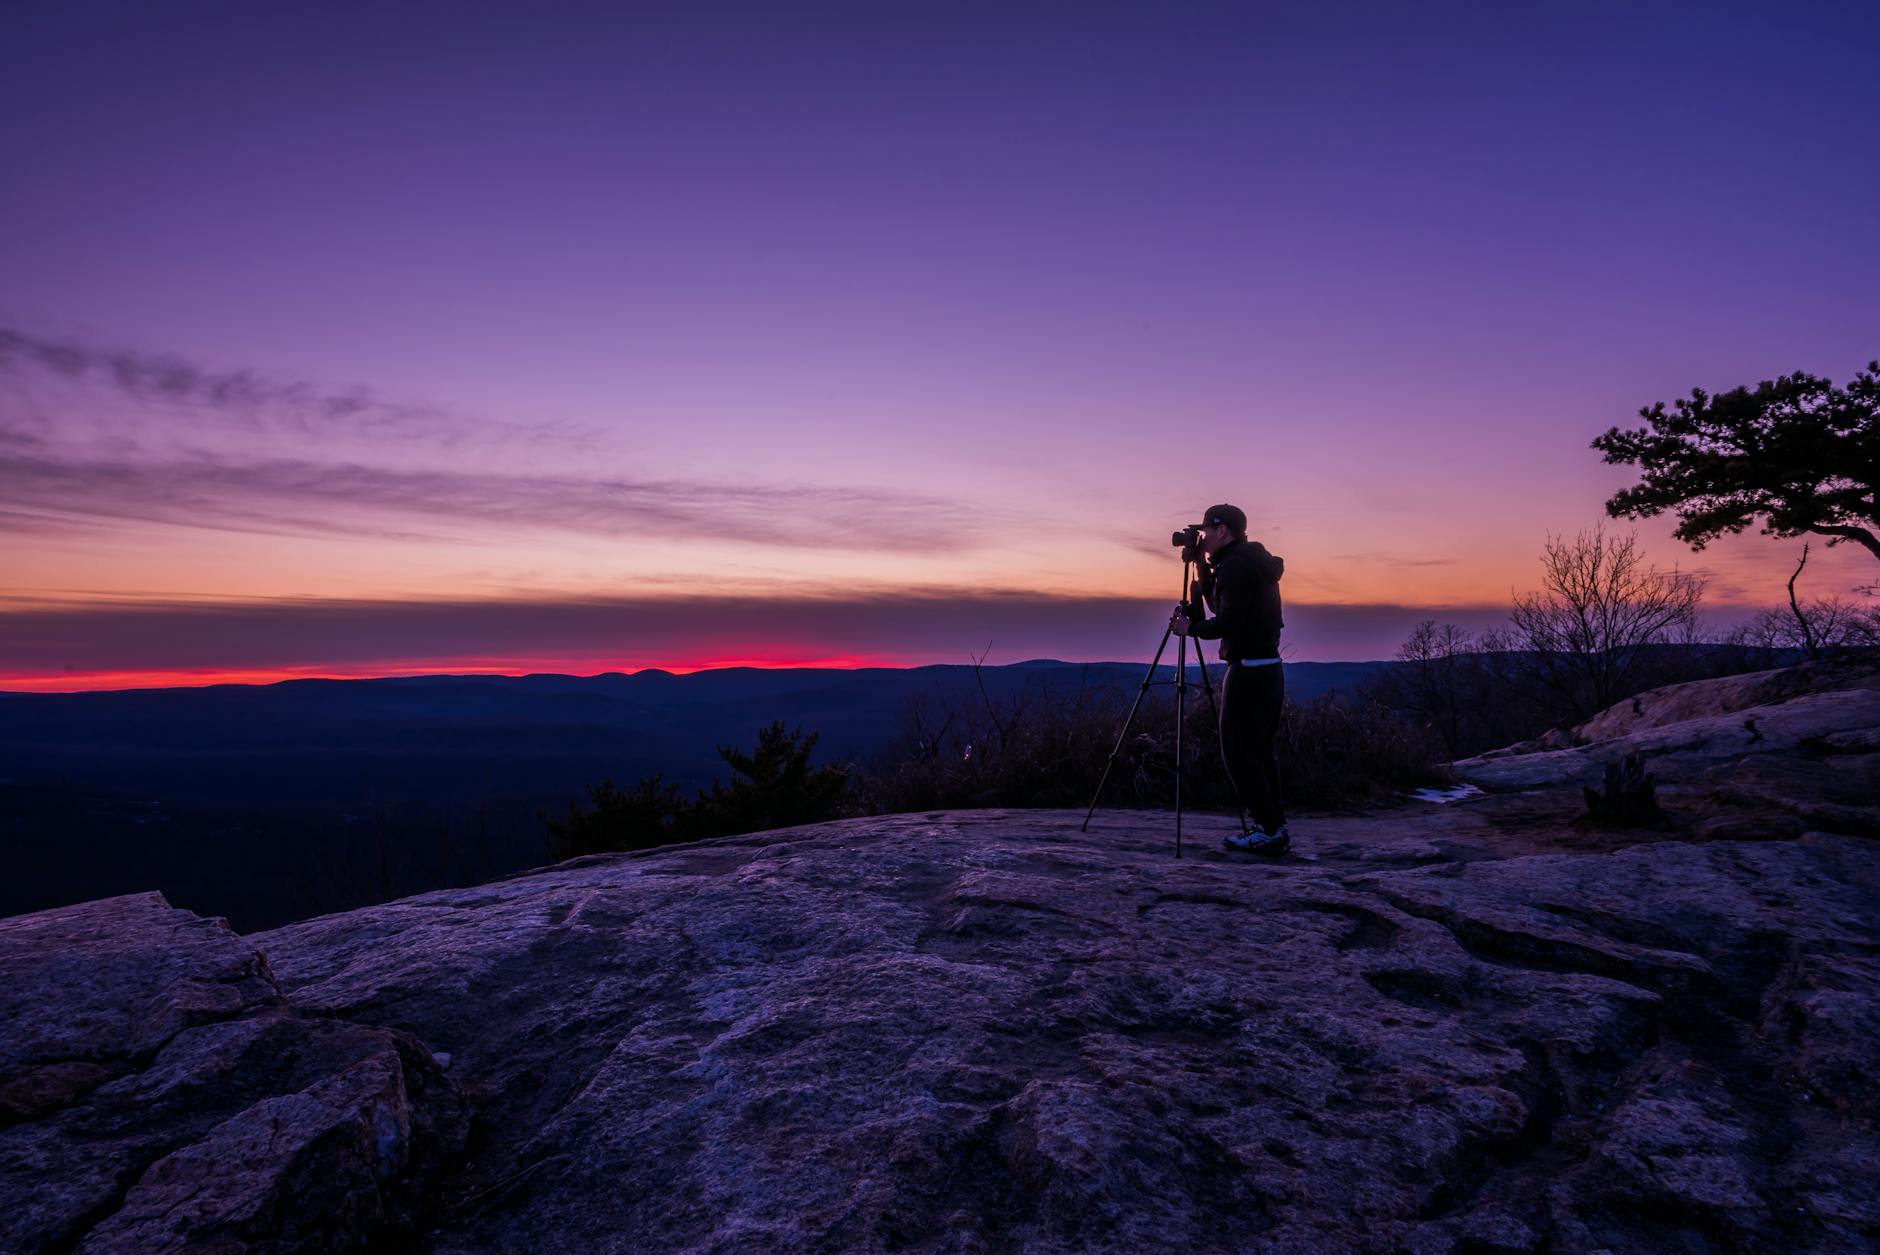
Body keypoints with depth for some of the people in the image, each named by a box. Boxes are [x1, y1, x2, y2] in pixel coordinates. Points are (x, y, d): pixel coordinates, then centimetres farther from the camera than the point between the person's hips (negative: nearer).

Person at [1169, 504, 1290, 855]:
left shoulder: (1235, 566, -14)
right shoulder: (1255, 562, 16)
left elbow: (1227, 622, -22)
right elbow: (1221, 606, 23)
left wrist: (1191, 628, -7)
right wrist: (1203, 566, 16)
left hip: (1248, 671, -10)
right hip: (1270, 668, 10)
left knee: (1239, 752, -3)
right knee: (1260, 749, 15)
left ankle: (1268, 831, -1)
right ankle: (1275, 828, 18)